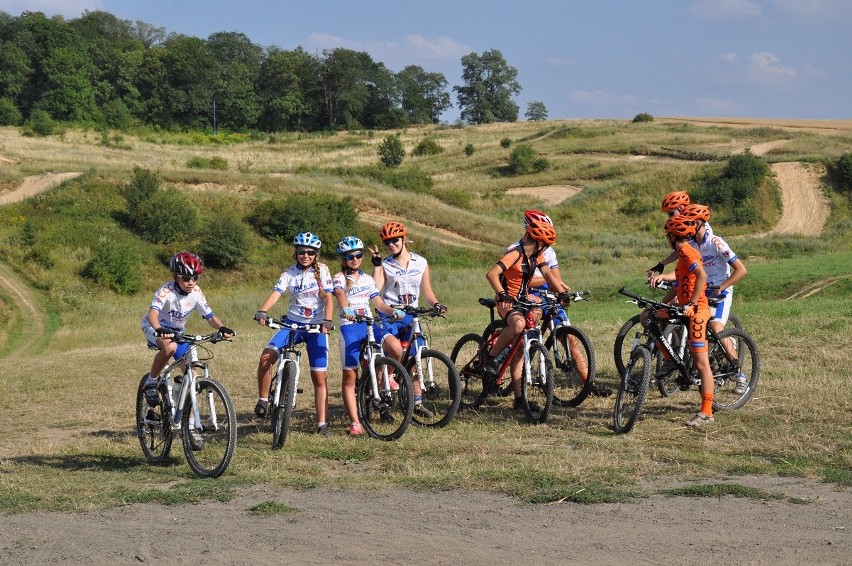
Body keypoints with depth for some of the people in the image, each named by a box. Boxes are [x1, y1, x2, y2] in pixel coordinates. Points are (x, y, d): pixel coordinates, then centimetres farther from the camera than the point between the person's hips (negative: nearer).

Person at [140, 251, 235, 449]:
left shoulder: (196, 293, -13)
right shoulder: (166, 291, -27)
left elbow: (209, 316, -12)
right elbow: (153, 313, -40)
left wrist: (222, 328, -33)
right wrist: (159, 330, -61)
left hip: (178, 331, 5)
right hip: (154, 329, -5)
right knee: (170, 347, -40)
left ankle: (190, 425, 3)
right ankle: (150, 382, -15)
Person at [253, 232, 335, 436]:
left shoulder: (322, 270, -3)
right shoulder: (289, 274, -1)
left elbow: (328, 298, -10)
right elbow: (275, 294, -15)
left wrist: (327, 321, -28)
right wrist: (262, 312, -34)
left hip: (316, 327, -1)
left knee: (319, 377, -2)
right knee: (266, 357, -22)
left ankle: (322, 423, 4)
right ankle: (263, 400, -6)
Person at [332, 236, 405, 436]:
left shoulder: (367, 279, 15)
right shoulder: (339, 278, 1)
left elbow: (379, 303, 11)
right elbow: (340, 294, -20)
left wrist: (393, 311, -10)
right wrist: (345, 309, -42)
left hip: (369, 324, 3)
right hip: (349, 327, -3)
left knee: (396, 346, -25)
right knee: (350, 376, -5)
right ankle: (355, 422, 0)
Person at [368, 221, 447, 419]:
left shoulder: (421, 263, 8)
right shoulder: (385, 265, -1)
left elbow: (426, 290, 13)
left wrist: (436, 304, -5)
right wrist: (377, 264, -15)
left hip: (411, 316, 3)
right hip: (389, 316, -3)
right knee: (396, 351, -29)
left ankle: (417, 402, 12)